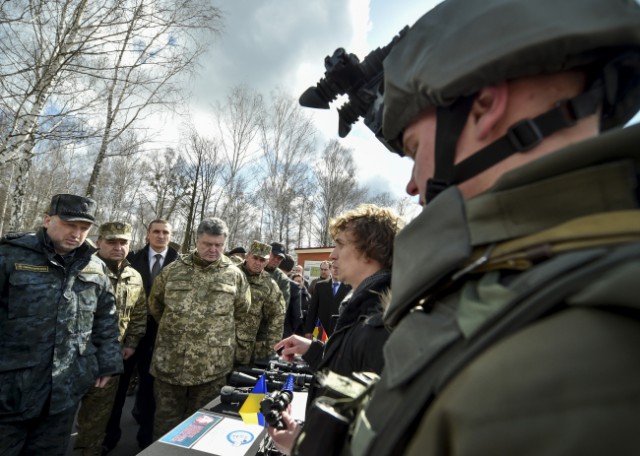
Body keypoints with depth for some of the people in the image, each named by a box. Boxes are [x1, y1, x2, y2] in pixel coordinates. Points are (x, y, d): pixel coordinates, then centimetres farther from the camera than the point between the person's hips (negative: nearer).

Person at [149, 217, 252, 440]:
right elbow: (155, 303, 15)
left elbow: (243, 318, 3)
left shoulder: (235, 275, -2)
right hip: (170, 362, 1)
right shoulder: (173, 270, 1)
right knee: (166, 421, 16)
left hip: (214, 365, -1)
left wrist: (241, 355, 4)